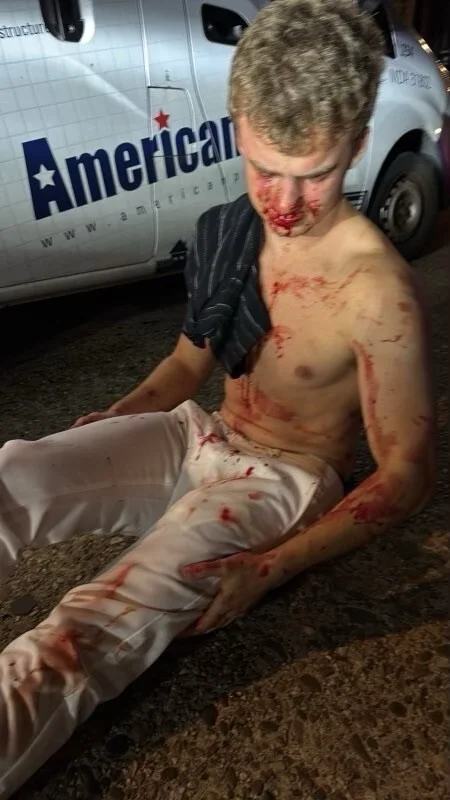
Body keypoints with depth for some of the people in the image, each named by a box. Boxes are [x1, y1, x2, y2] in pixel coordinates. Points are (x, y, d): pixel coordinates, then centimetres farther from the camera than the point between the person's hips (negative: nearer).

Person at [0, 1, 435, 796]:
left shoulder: (376, 290, -22)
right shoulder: (223, 231, -1)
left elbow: (406, 473, -16)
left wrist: (274, 566, -24)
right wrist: (109, 422, -1)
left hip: (285, 480, -5)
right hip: (200, 438, 6)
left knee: (82, 636, -27)